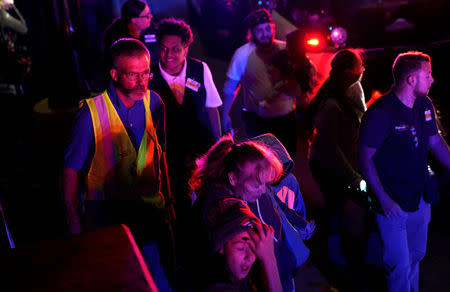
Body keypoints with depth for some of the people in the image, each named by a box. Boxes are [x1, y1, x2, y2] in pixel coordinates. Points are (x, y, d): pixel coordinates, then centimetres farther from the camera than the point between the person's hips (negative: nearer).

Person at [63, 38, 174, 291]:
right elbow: (71, 168, -9)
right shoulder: (92, 111, -16)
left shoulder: (154, 103, -2)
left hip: (150, 207, 4)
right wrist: (74, 223, -8)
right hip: (106, 211, -3)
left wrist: (167, 200, 13)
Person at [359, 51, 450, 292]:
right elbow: (365, 158, -19)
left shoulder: (424, 106, 1)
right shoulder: (380, 113, -21)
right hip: (393, 203, -7)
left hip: (421, 197, 8)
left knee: (416, 256, 24)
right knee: (400, 266, 2)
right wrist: (384, 199, -23)